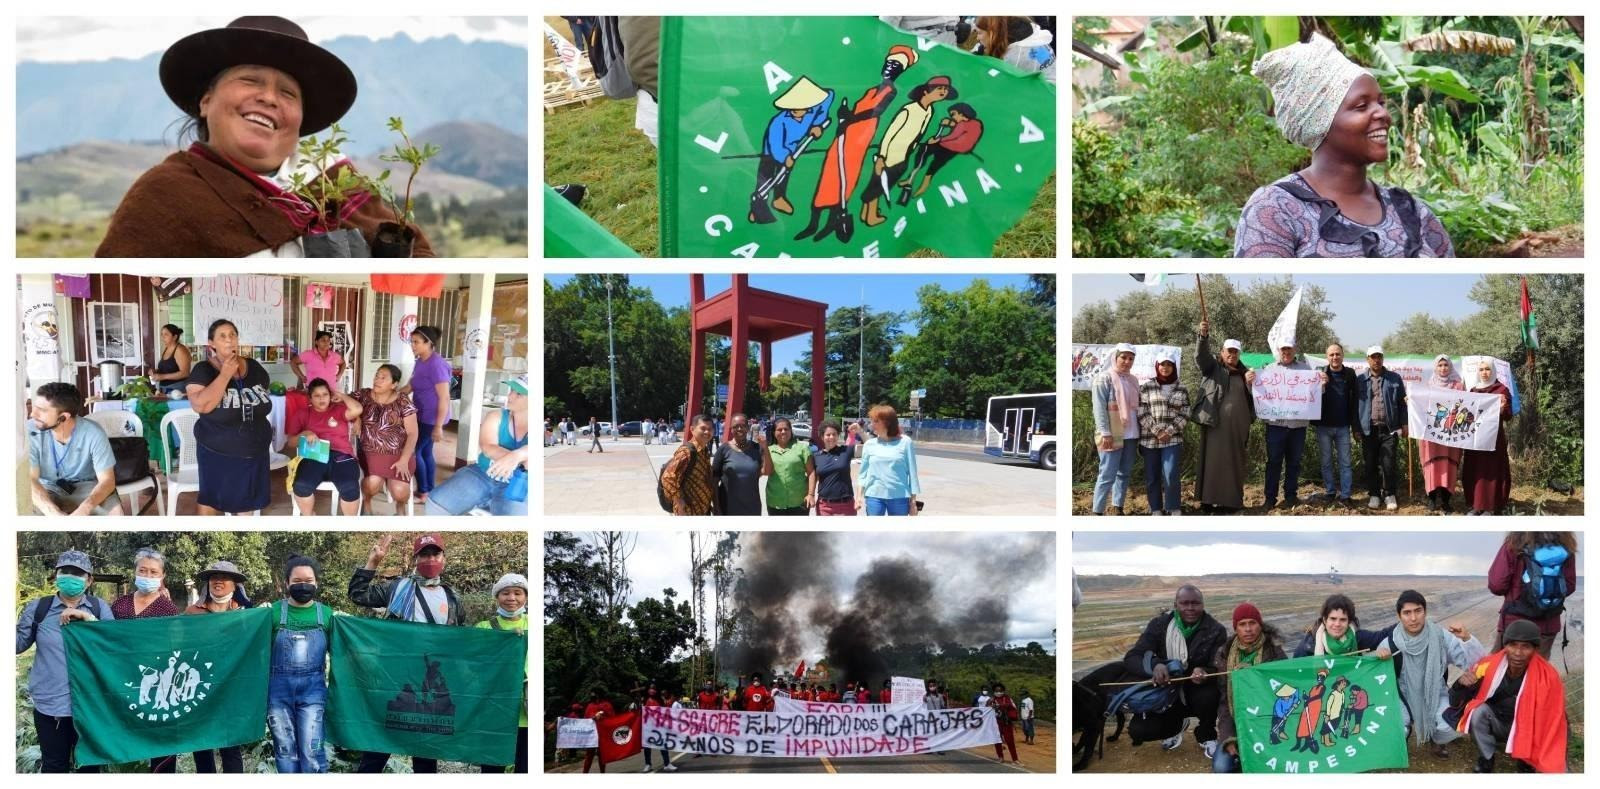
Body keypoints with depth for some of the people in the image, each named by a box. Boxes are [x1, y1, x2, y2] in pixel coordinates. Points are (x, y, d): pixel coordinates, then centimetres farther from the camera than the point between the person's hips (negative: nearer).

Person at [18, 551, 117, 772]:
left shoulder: (100, 608, 2)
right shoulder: (38, 608, 1)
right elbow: (19, 643, 5)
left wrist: (88, 618, -17)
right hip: (50, 705, 0)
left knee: (89, 764, 16)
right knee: (54, 766, 9)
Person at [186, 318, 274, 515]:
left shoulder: (254, 367, 0)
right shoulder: (203, 370, -14)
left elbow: (265, 396, 16)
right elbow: (201, 405, -29)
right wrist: (226, 374, -26)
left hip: (254, 450, 4)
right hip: (216, 453, -4)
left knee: (247, 498, 14)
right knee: (212, 499, 8)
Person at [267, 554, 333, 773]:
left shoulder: (326, 614, 4)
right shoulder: (275, 612, 1)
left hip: (312, 689, -1)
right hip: (279, 689, 1)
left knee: (311, 751, -6)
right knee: (285, 750, 8)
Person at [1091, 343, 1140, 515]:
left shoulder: (1133, 380, 14)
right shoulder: (1104, 379, -6)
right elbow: (1099, 408, -12)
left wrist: (1139, 430, 13)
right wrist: (1105, 433, -19)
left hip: (1131, 435, 7)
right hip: (1113, 436, -7)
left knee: (1124, 473, 10)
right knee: (1107, 475, -8)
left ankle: (1118, 509, 17)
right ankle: (1098, 512, -5)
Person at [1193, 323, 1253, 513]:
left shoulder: (1244, 372, 16)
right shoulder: (1212, 366, 5)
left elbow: (1252, 397, 18)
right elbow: (1200, 355, -15)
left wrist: (1252, 383, -3)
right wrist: (1204, 336, -32)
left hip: (1236, 426, 4)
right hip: (1214, 424, -4)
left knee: (1233, 463, 6)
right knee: (1212, 460, -4)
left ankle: (1231, 501, 12)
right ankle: (1208, 500, -1)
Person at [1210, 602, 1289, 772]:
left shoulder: (1274, 652, -6)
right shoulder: (1225, 654, 1)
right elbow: (1223, 700, 1)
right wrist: (1227, 737, -11)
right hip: (1236, 724, 2)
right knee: (1221, 767, -21)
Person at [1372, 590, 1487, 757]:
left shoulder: (1440, 636, -14)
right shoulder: (1390, 642, -15)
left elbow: (1477, 663, -15)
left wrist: (1466, 638, -33)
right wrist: (1378, 656, -29)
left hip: (1435, 697, 1)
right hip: (1405, 699, -1)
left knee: (1454, 726, -27)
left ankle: (1437, 739, 13)